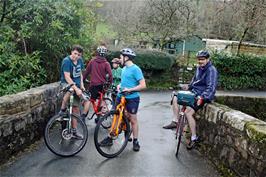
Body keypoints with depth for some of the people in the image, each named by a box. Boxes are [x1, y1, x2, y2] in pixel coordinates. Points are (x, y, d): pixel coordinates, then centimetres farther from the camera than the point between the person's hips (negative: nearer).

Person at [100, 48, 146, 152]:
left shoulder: (135, 69, -15)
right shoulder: (124, 68, 10)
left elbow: (143, 85, -19)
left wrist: (129, 89, -25)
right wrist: (120, 85, 4)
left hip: (132, 98, -7)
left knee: (133, 120, 5)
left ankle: (135, 141, 20)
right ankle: (110, 138, 19)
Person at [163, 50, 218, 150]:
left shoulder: (211, 70, -17)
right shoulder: (199, 68, 10)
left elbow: (211, 87, -26)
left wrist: (202, 97, -37)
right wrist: (189, 86, 7)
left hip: (203, 96, -9)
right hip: (194, 92, 9)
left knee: (188, 112, -23)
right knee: (175, 98, 0)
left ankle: (194, 138, -10)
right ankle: (175, 122, 8)